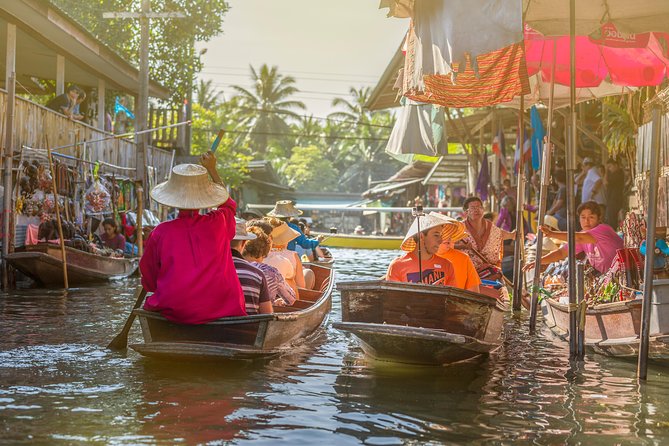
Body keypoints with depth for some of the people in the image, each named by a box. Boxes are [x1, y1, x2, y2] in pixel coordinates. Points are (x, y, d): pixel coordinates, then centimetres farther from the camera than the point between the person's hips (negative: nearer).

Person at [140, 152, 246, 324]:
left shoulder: (160, 233, -2)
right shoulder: (218, 223, 2)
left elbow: (149, 282, 9)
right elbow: (228, 203, 30)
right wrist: (212, 169, 38)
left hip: (174, 311, -1)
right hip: (220, 308, 1)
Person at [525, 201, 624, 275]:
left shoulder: (604, 229, -22)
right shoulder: (584, 235, 3)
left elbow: (579, 238, -39)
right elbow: (562, 252, 0)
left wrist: (551, 233, -43)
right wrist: (539, 261, -14)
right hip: (604, 276, 7)